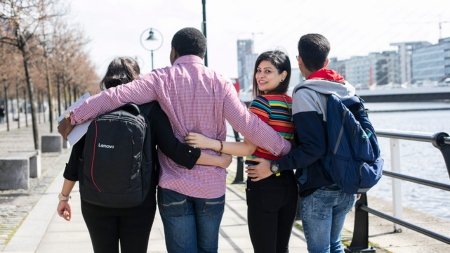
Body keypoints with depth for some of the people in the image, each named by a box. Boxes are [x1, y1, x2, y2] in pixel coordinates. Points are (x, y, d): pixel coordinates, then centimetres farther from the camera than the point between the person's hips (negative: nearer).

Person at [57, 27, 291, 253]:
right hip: (212, 185, 1)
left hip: (174, 185, -1)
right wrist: (286, 148, 2)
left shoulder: (162, 79, -4)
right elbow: (247, 124, -7)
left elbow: (116, 96, -9)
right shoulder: (219, 82, -2)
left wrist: (73, 117, 0)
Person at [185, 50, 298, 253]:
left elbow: (249, 148, -19)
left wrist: (209, 143, -25)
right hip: (288, 184, 8)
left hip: (263, 185, -8)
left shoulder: (261, 102, -12)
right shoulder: (294, 104, 11)